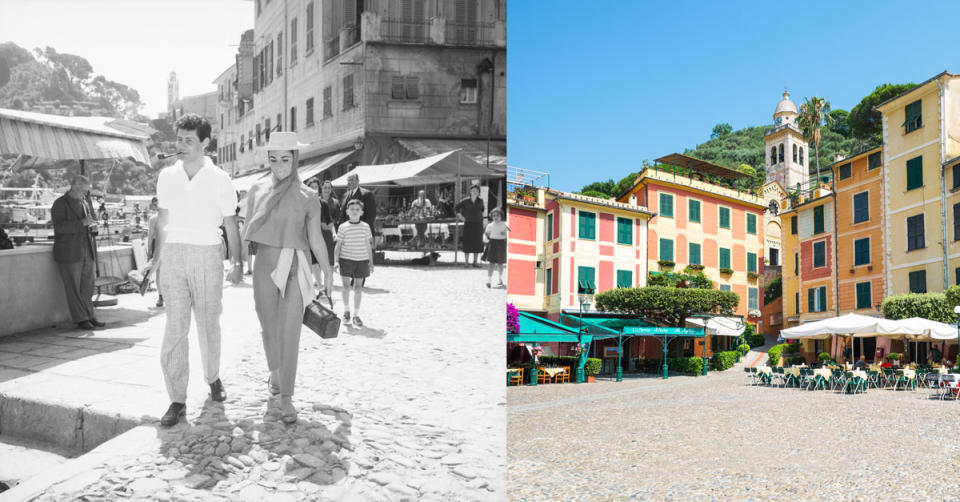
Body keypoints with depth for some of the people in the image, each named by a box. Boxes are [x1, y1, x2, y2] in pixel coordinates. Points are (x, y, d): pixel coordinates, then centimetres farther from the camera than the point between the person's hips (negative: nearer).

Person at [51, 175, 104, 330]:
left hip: (86, 252, 6)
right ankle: (81, 319, 3)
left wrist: (92, 224, 2)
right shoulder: (60, 204, -7)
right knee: (73, 288, -1)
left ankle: (89, 316, 12)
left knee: (87, 286, 7)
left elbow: (91, 221, 26)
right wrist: (82, 222, -27)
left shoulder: (84, 203, 15)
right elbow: (59, 226, -19)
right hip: (68, 252, -6)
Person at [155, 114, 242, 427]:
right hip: (173, 254, 2)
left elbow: (230, 224, 2)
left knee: (208, 323, 9)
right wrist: (156, 259, 13)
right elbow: (163, 220, 14)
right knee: (175, 327, -5)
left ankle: (213, 377, 33)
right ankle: (177, 400, -2)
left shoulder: (219, 179, -3)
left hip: (207, 255, -2)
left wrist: (237, 264, 0)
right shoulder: (167, 176, 6)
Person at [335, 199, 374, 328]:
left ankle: (356, 315, 11)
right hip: (346, 259, -1)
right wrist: (336, 260, -10)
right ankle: (346, 310, 23)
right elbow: (338, 245, 0)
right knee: (346, 285, 1)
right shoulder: (343, 227, -1)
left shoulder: (365, 227, 4)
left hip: (362, 260, 1)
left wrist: (371, 262, 10)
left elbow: (368, 245, 9)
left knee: (358, 287, 3)